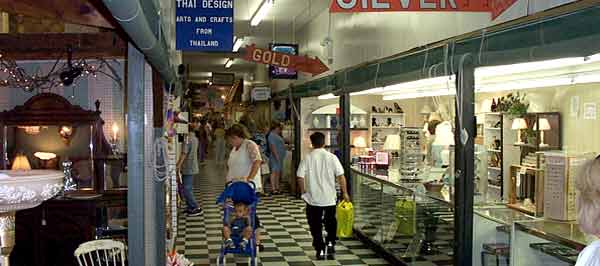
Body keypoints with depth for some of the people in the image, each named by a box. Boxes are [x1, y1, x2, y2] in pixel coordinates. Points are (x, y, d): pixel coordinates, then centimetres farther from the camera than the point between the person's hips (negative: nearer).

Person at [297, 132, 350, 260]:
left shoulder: (307, 158, -6)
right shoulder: (332, 157, -5)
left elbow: (300, 177, -8)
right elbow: (341, 176, -7)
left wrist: (304, 192, 7)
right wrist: (345, 193, 2)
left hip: (313, 198, -1)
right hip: (330, 198, 1)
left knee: (316, 226, 10)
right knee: (331, 223, 19)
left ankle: (320, 251, 12)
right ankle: (330, 243, 1)